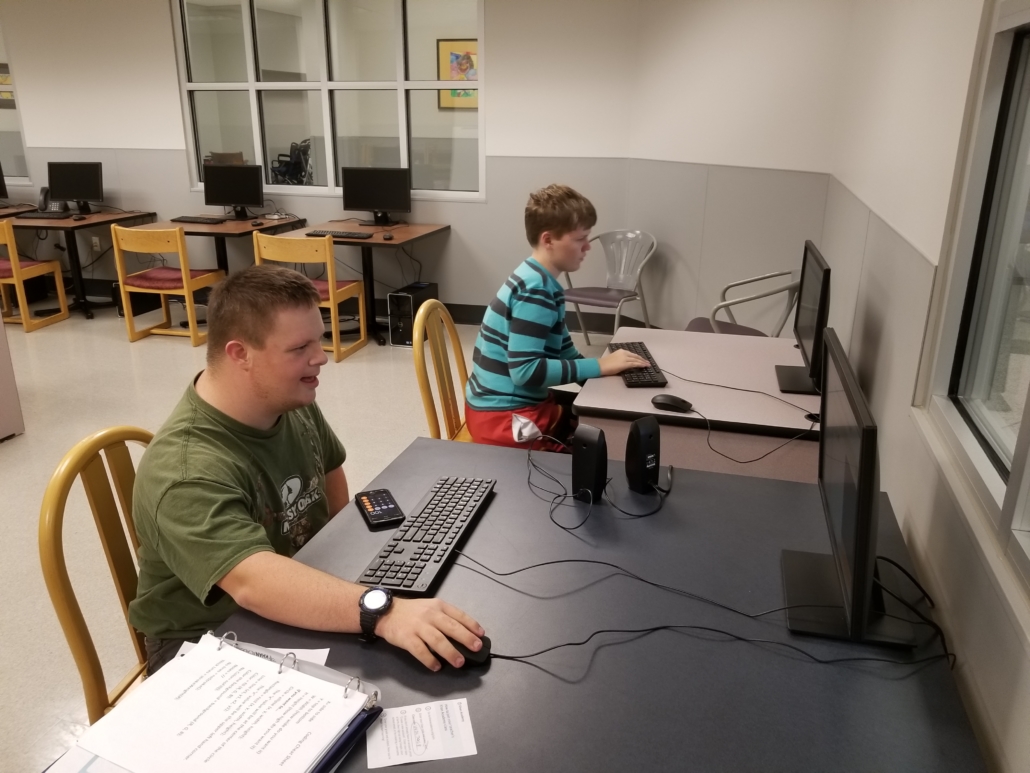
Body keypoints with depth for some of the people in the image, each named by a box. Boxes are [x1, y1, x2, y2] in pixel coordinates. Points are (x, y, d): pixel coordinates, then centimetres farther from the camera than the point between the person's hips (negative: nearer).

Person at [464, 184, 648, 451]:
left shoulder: (542, 282, 7)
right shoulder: (535, 290, -20)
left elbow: (561, 352, 14)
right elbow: (525, 370, -27)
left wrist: (603, 366, 0)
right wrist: (599, 366, -21)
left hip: (521, 404, 9)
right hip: (503, 418, -9)